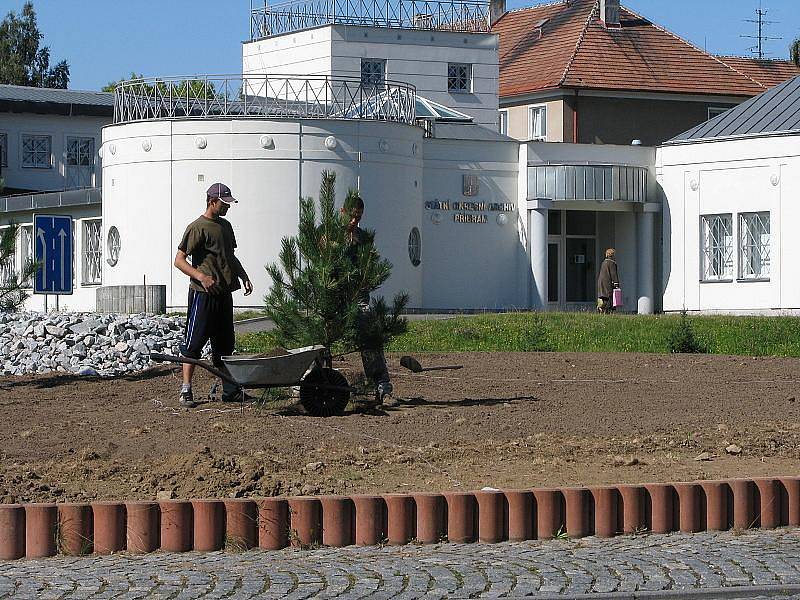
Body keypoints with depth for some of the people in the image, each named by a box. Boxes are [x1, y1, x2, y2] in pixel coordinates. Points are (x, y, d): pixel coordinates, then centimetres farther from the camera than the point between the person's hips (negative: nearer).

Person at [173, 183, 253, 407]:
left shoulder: (225, 226, 16)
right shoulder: (198, 227, -9)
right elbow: (179, 260, -11)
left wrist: (243, 277, 14)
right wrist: (201, 276, -23)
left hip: (224, 294, 8)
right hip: (203, 294, -8)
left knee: (224, 344, 11)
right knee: (194, 342, -5)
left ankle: (230, 390, 15)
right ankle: (186, 390, -3)